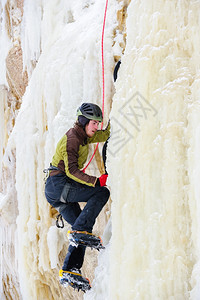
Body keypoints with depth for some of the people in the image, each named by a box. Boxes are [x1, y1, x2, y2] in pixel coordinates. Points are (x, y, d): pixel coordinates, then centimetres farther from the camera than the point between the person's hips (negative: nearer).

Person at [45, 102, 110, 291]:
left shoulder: (83, 136, 16)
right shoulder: (72, 139, -13)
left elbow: (106, 134, 29)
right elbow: (71, 170, -23)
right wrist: (95, 181, -32)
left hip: (58, 191, 10)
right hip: (58, 184, -10)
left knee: (82, 228, 6)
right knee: (102, 192, -19)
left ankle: (70, 271, 2)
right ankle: (79, 229, -24)